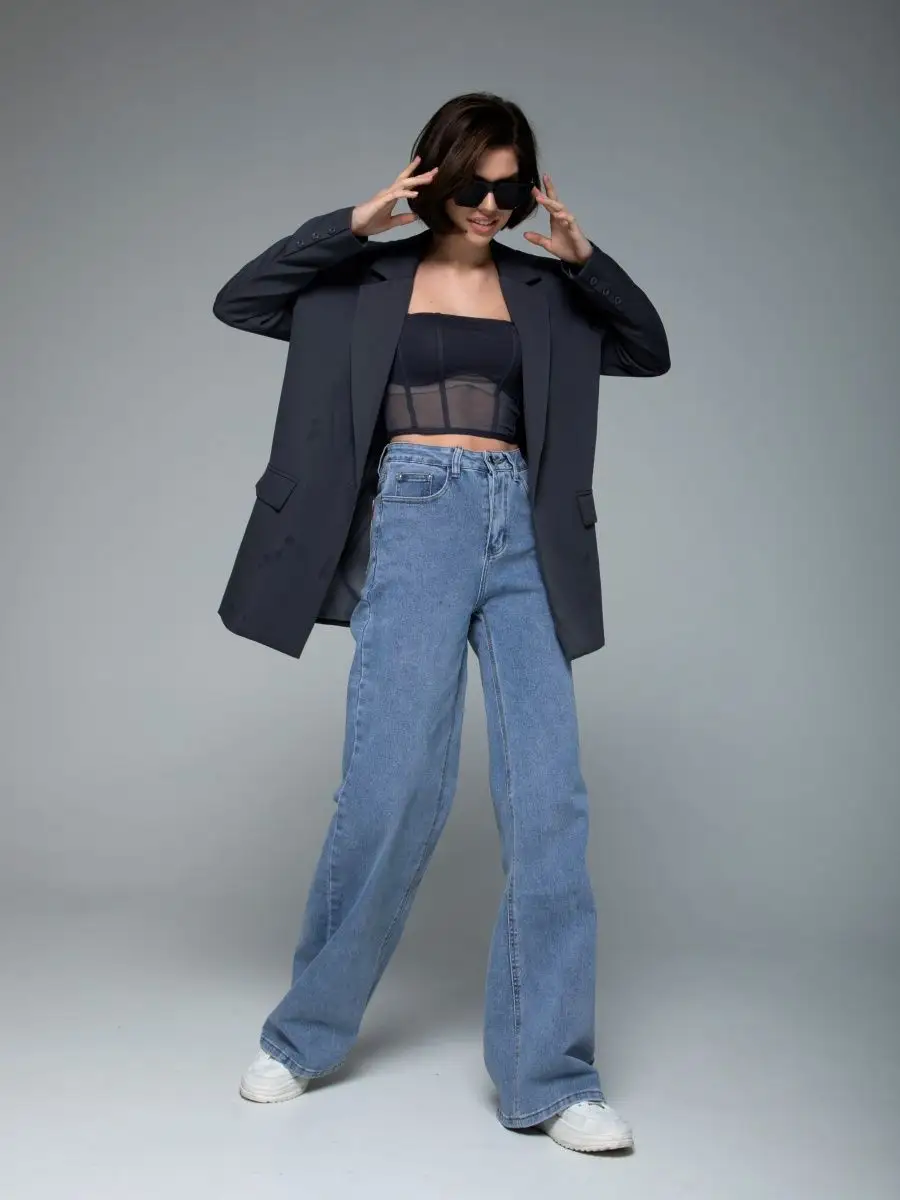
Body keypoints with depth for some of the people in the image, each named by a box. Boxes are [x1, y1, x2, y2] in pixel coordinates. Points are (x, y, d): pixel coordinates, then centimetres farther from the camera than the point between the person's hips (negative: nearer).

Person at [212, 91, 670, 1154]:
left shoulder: (540, 290, 17)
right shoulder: (372, 280, 11)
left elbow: (650, 350, 16)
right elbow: (238, 301, 3)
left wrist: (587, 258, 2)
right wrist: (354, 223, -6)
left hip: (521, 534, 3)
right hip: (416, 524, -3)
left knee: (549, 794, -6)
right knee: (395, 783, -10)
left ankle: (548, 1078, 1)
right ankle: (304, 1034, 12)